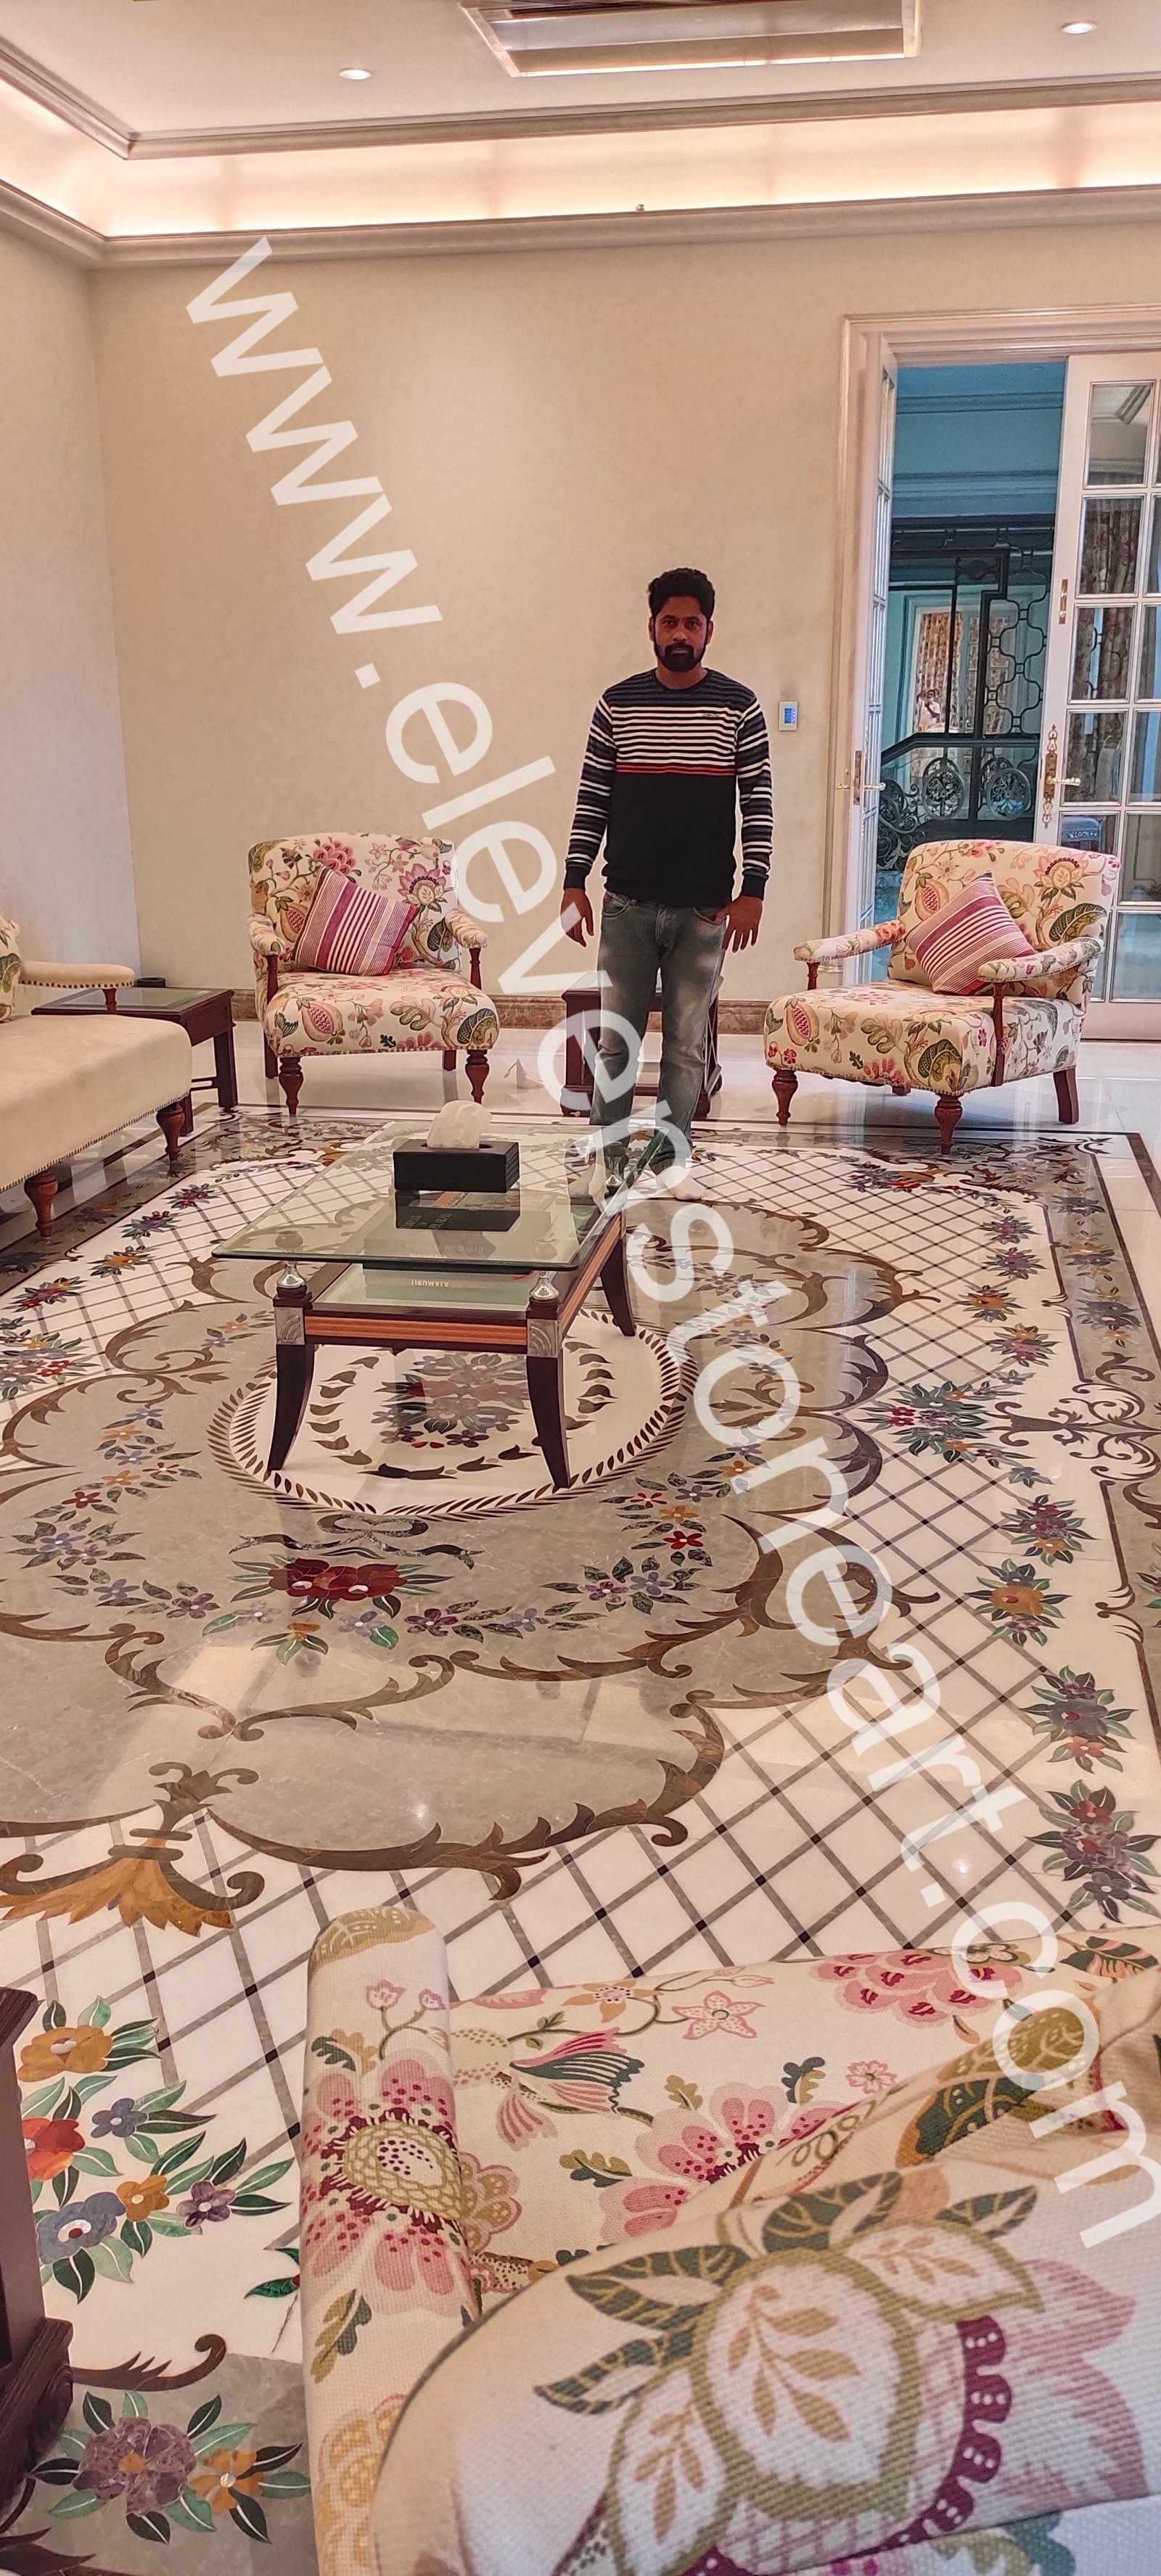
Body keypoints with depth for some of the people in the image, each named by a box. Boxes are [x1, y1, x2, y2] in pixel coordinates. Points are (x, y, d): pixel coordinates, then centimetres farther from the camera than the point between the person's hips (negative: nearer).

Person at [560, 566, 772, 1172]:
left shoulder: (739, 707, 1)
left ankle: (668, 1156, 14)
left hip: (705, 909, -1)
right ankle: (606, 1151, 16)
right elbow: (592, 800, 5)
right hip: (627, 905, 1)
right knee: (616, 1037, 5)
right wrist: (574, 882, -1)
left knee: (687, 1041, 5)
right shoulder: (616, 705, 4)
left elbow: (757, 804, 0)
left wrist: (753, 889, -7)